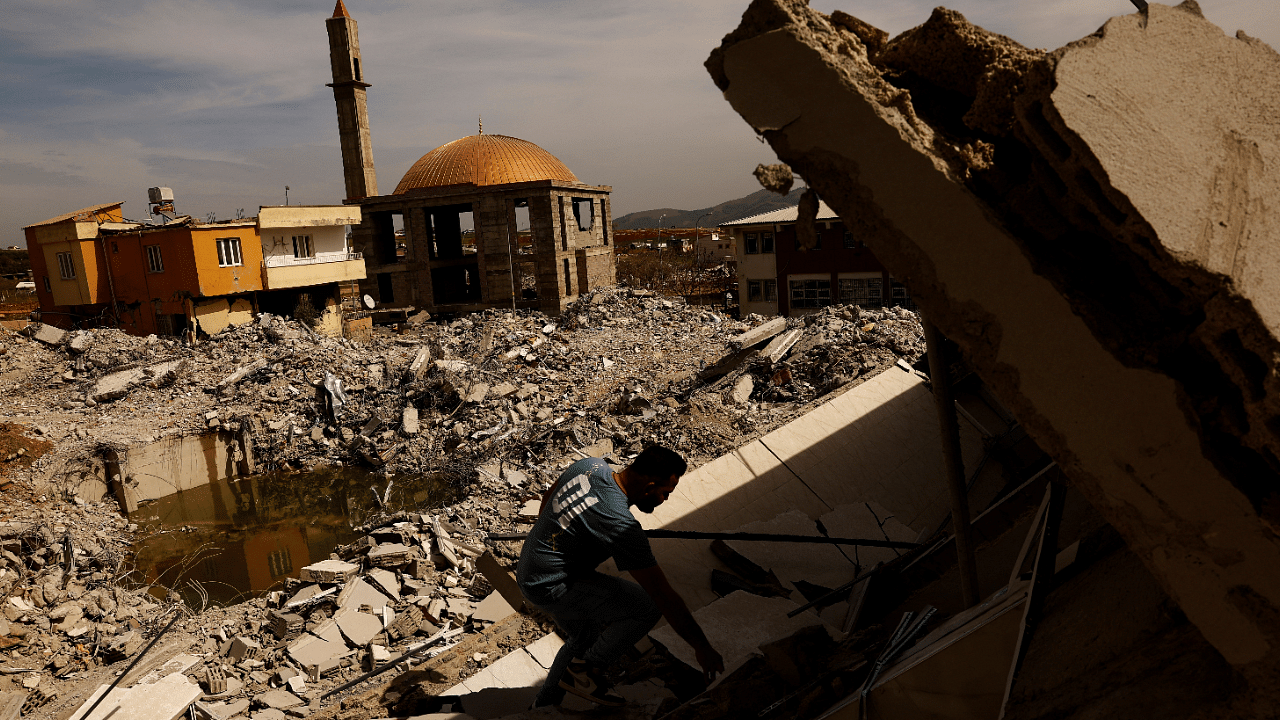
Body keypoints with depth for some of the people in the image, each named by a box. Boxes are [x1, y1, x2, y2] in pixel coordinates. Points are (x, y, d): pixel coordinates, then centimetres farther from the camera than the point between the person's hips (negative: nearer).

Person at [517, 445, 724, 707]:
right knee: (648, 608, -13)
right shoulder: (621, 525, -29)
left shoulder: (591, 466, -6)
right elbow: (664, 597, -24)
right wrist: (702, 647, -14)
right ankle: (584, 671, 3)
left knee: (585, 638, 26)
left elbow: (547, 498, 15)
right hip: (552, 589, -9)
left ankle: (544, 705, 39)